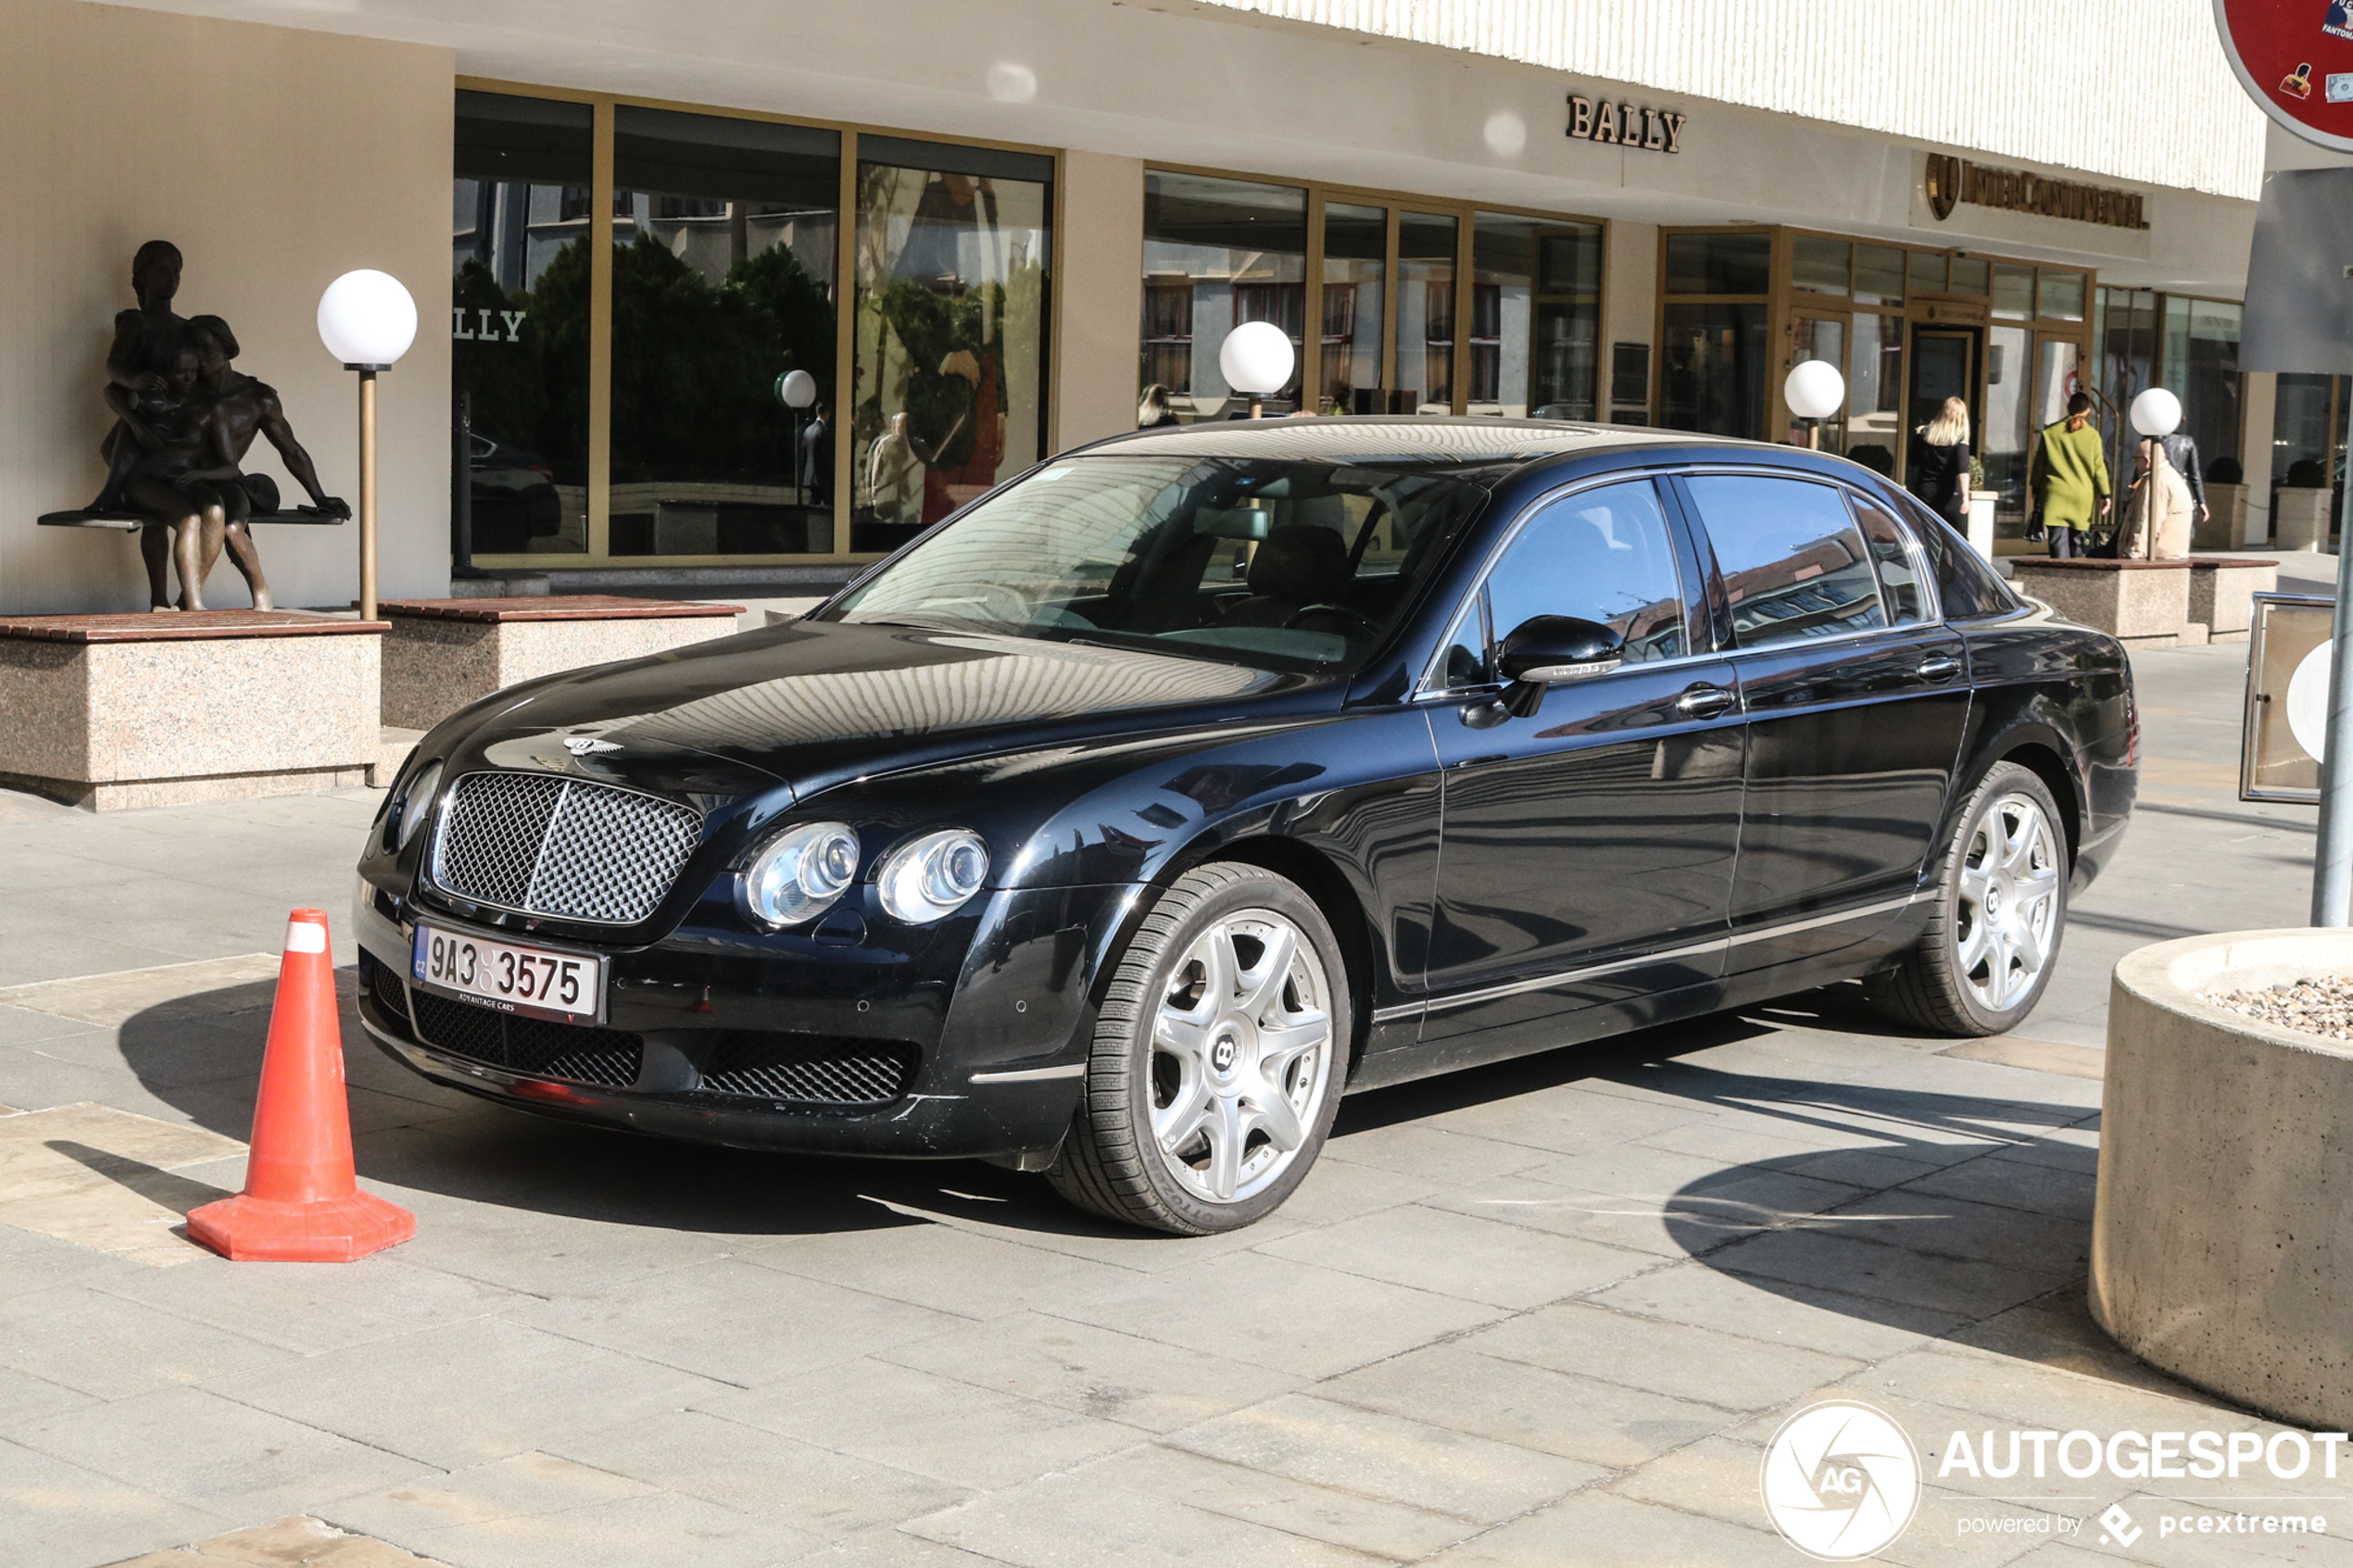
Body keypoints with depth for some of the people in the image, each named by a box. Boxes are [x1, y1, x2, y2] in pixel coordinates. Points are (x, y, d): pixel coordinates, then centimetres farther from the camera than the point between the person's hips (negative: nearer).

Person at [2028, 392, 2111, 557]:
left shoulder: (2050, 432, 3)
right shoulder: (2092, 435, 2)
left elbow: (2039, 463, 8)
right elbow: (2099, 467, 3)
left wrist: (2036, 491, 16)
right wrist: (2105, 495, 8)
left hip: (2055, 494, -1)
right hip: (2082, 497, 1)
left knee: (2058, 541, -8)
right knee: (2077, 540, 11)